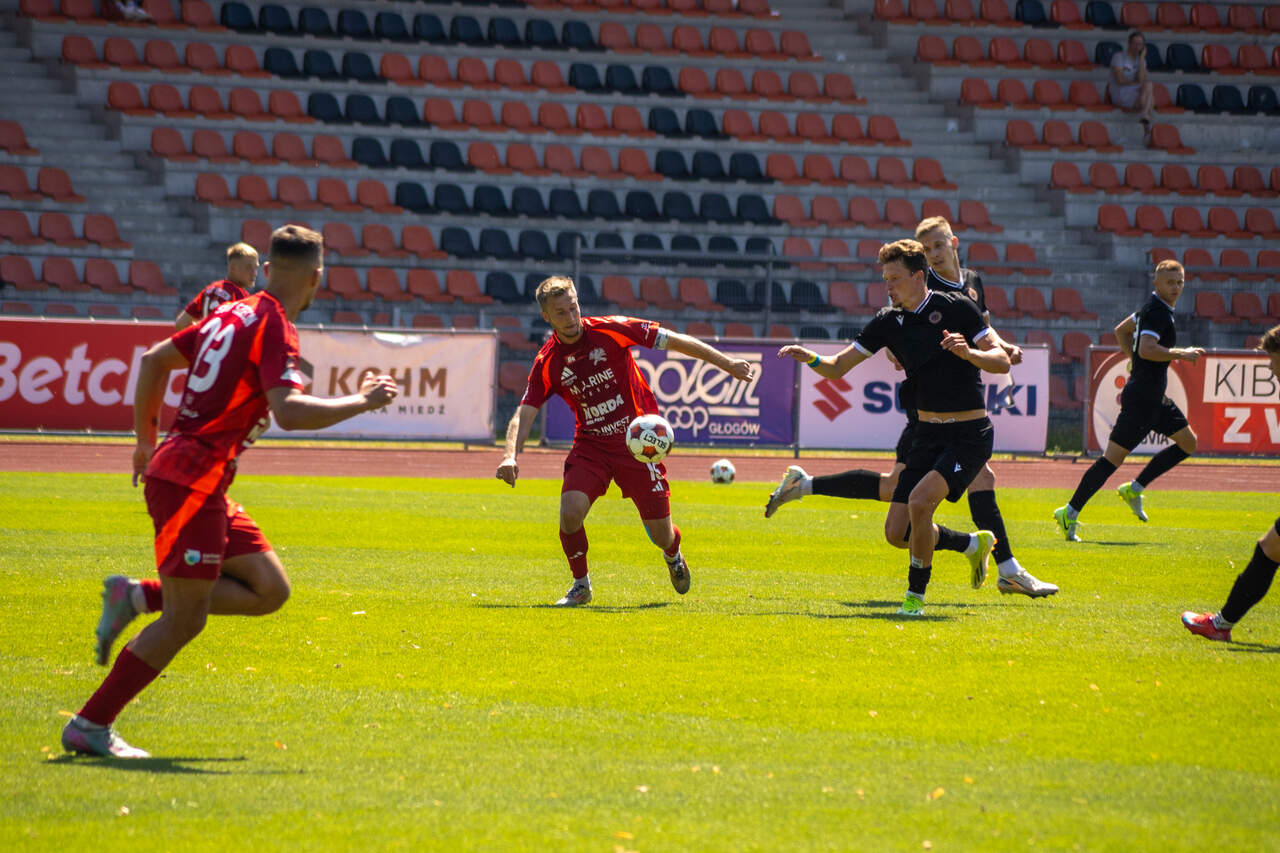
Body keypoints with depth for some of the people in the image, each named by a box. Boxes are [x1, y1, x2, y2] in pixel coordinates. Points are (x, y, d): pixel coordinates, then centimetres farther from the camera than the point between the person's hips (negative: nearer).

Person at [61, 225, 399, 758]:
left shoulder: (234, 314, 15)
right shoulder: (274, 328, -12)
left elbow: (155, 360, 24)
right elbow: (288, 411, -27)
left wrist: (146, 442, 30)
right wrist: (362, 402, -15)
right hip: (191, 481, -9)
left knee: (270, 590, 8)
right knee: (185, 621, -5)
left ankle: (137, 597, 5)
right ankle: (90, 726, -2)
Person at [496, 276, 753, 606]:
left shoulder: (610, 331, -11)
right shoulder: (548, 362, -5)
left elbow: (673, 341, -5)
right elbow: (524, 415, -7)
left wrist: (725, 362, -6)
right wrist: (511, 456, -26)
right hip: (590, 445, 1)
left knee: (661, 536, 1)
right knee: (570, 512, -23)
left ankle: (673, 555, 40)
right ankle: (581, 585, 2)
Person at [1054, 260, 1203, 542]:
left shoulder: (1152, 308, 13)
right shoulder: (1156, 312, -18)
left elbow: (1121, 331, 26)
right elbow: (1147, 349, -32)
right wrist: (1181, 354, -24)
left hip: (1154, 398, 11)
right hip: (1142, 399, -11)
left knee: (1188, 442, 15)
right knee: (1113, 457, -9)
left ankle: (1134, 489, 16)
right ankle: (1070, 513, -5)